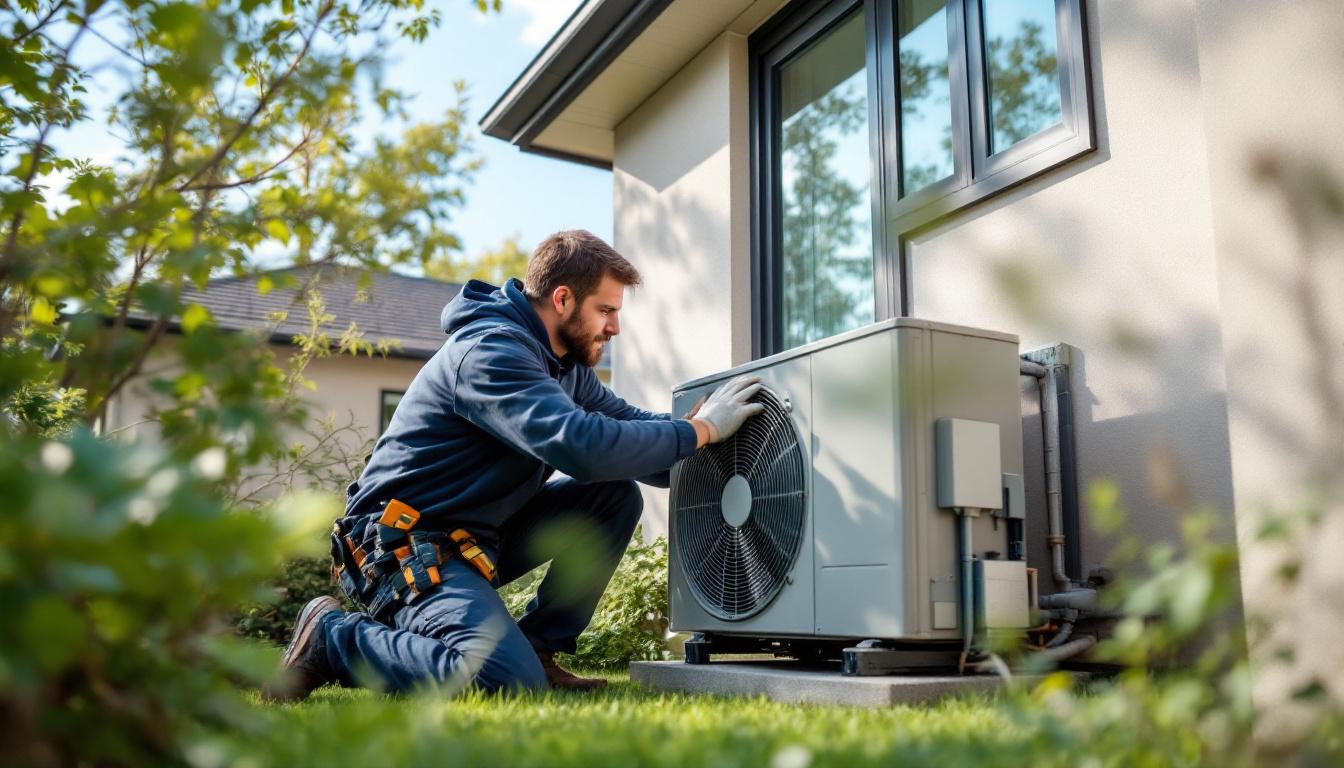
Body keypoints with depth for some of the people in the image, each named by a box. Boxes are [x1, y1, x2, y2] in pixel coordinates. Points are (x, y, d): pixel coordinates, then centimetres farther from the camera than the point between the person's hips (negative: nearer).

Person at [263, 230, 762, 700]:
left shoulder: (565, 363, 10)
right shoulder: (491, 350, -22)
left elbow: (628, 424, 10)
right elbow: (583, 447, -34)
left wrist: (699, 419, -7)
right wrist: (701, 429, -25)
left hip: (479, 535, 10)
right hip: (405, 542, -10)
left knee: (617, 496, 0)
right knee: (508, 682, -28)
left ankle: (539, 649, 4)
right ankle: (332, 636, -6)